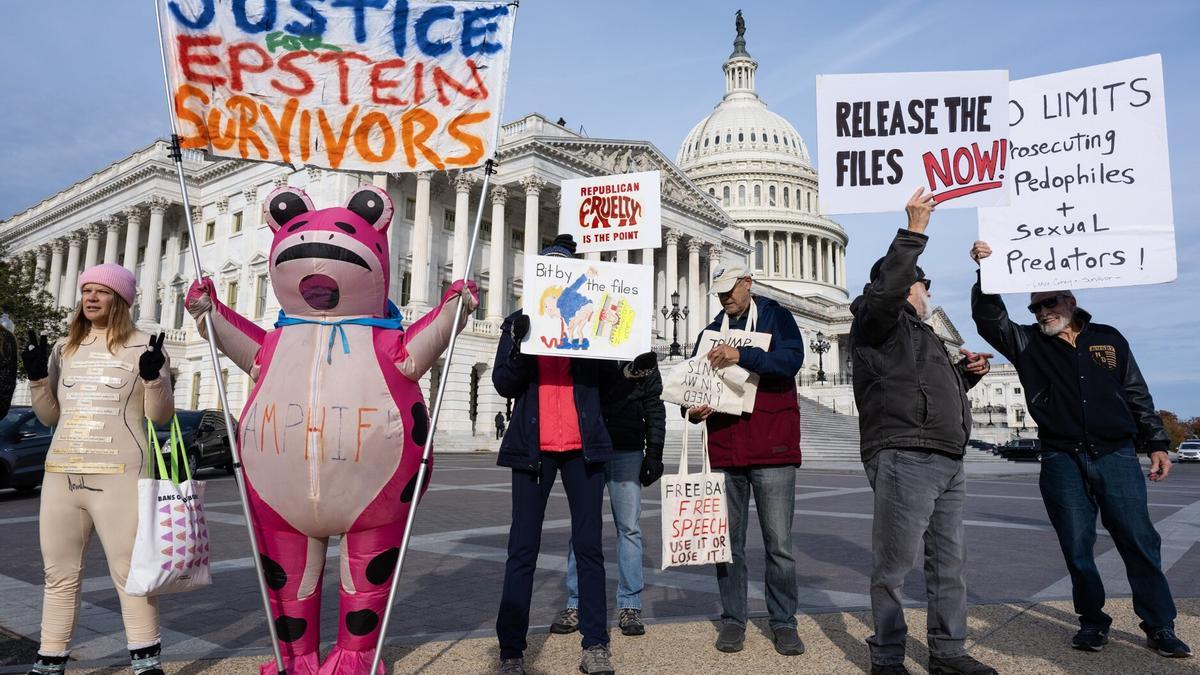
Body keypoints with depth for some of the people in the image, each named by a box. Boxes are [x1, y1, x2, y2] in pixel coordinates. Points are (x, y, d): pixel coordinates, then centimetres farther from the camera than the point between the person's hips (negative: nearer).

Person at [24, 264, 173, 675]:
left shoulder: (143, 347, 1)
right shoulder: (64, 349, 15)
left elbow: (160, 417, -1)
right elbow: (50, 417, 20)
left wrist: (154, 378, -18)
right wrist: (37, 378, 5)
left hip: (119, 475, -5)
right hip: (60, 474, 5)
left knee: (129, 570, -5)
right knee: (59, 574, 12)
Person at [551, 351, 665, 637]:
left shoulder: (642, 355, 7)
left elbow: (654, 406, 8)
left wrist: (654, 452, 2)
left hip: (627, 452, 0)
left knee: (629, 527, 2)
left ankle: (630, 605, 11)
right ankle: (576, 604, 11)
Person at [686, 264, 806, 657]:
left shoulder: (776, 318, 4)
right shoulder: (711, 332, 15)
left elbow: (792, 358, -15)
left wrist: (741, 355, -26)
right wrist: (694, 411, -6)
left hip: (773, 449, -3)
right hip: (724, 451, 4)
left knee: (779, 544, 1)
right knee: (728, 542, 8)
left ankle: (784, 622, 14)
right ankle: (733, 620, 19)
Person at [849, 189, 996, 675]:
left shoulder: (921, 335, 28)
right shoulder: (876, 323, 1)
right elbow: (885, 286, -22)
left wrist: (965, 373, 15)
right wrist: (914, 232, -19)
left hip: (947, 462, 10)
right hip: (903, 458, -10)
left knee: (949, 561, 13)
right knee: (893, 565, -5)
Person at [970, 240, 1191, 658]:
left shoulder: (1109, 339, 13)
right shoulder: (1027, 344, 9)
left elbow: (1138, 396, 15)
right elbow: (990, 319, -6)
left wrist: (1156, 444, 9)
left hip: (1116, 455, 1)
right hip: (1062, 461, 0)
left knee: (1139, 540, 0)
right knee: (1077, 546, 3)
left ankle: (1160, 627, 11)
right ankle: (1092, 622, 17)